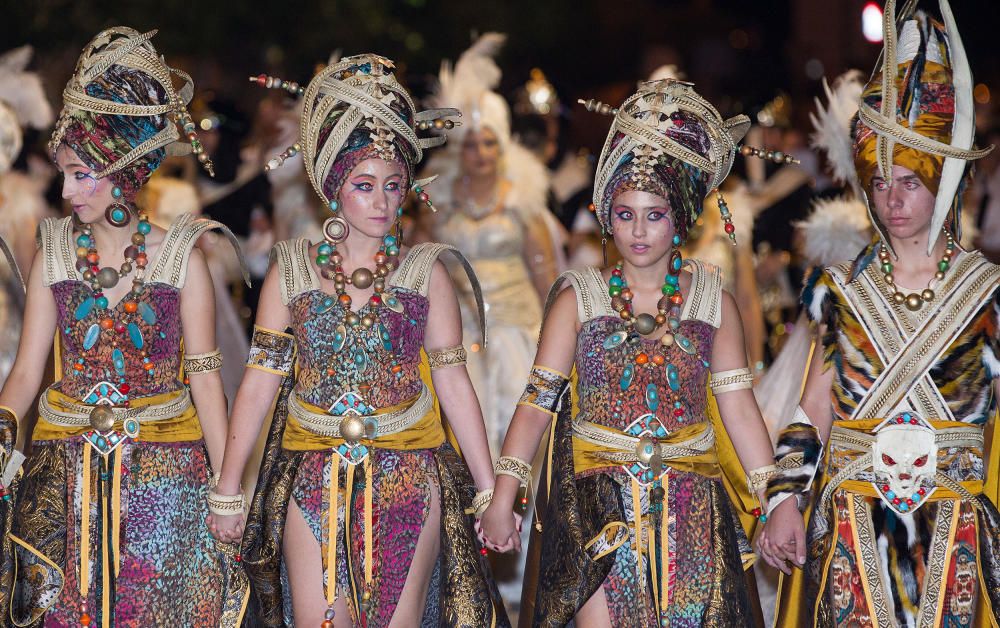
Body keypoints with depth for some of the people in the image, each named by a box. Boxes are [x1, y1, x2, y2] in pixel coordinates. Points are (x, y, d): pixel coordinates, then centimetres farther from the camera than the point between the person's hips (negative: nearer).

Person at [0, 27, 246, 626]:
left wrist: (228, 488, -4)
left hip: (164, 475, -2)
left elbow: (204, 376, -3)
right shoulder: (54, 256, 2)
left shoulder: (181, 258, -5)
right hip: (66, 474, 2)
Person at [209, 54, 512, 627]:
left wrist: (488, 492, 0)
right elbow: (260, 382, 2)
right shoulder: (293, 272, 2)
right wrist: (228, 492, 2)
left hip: (408, 482, 0)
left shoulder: (426, 273, 1)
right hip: (314, 481, 0)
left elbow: (454, 385, 1)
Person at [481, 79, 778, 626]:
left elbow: (739, 408, 5)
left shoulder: (712, 299, 6)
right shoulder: (578, 299, 3)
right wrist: (501, 499, -9)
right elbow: (536, 401, -1)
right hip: (597, 507, -1)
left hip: (688, 509, 1)